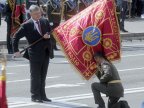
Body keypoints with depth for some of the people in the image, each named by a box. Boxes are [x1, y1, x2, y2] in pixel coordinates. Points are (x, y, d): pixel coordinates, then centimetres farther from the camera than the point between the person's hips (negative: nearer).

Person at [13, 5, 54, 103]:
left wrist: (48, 36, -8)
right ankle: (35, 96, 9)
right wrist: (16, 50, -7)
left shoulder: (45, 22, 7)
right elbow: (16, 37, -3)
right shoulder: (27, 25, -7)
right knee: (35, 76, 2)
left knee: (43, 76, 13)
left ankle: (42, 96, 21)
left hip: (46, 53, 5)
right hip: (35, 54, -5)